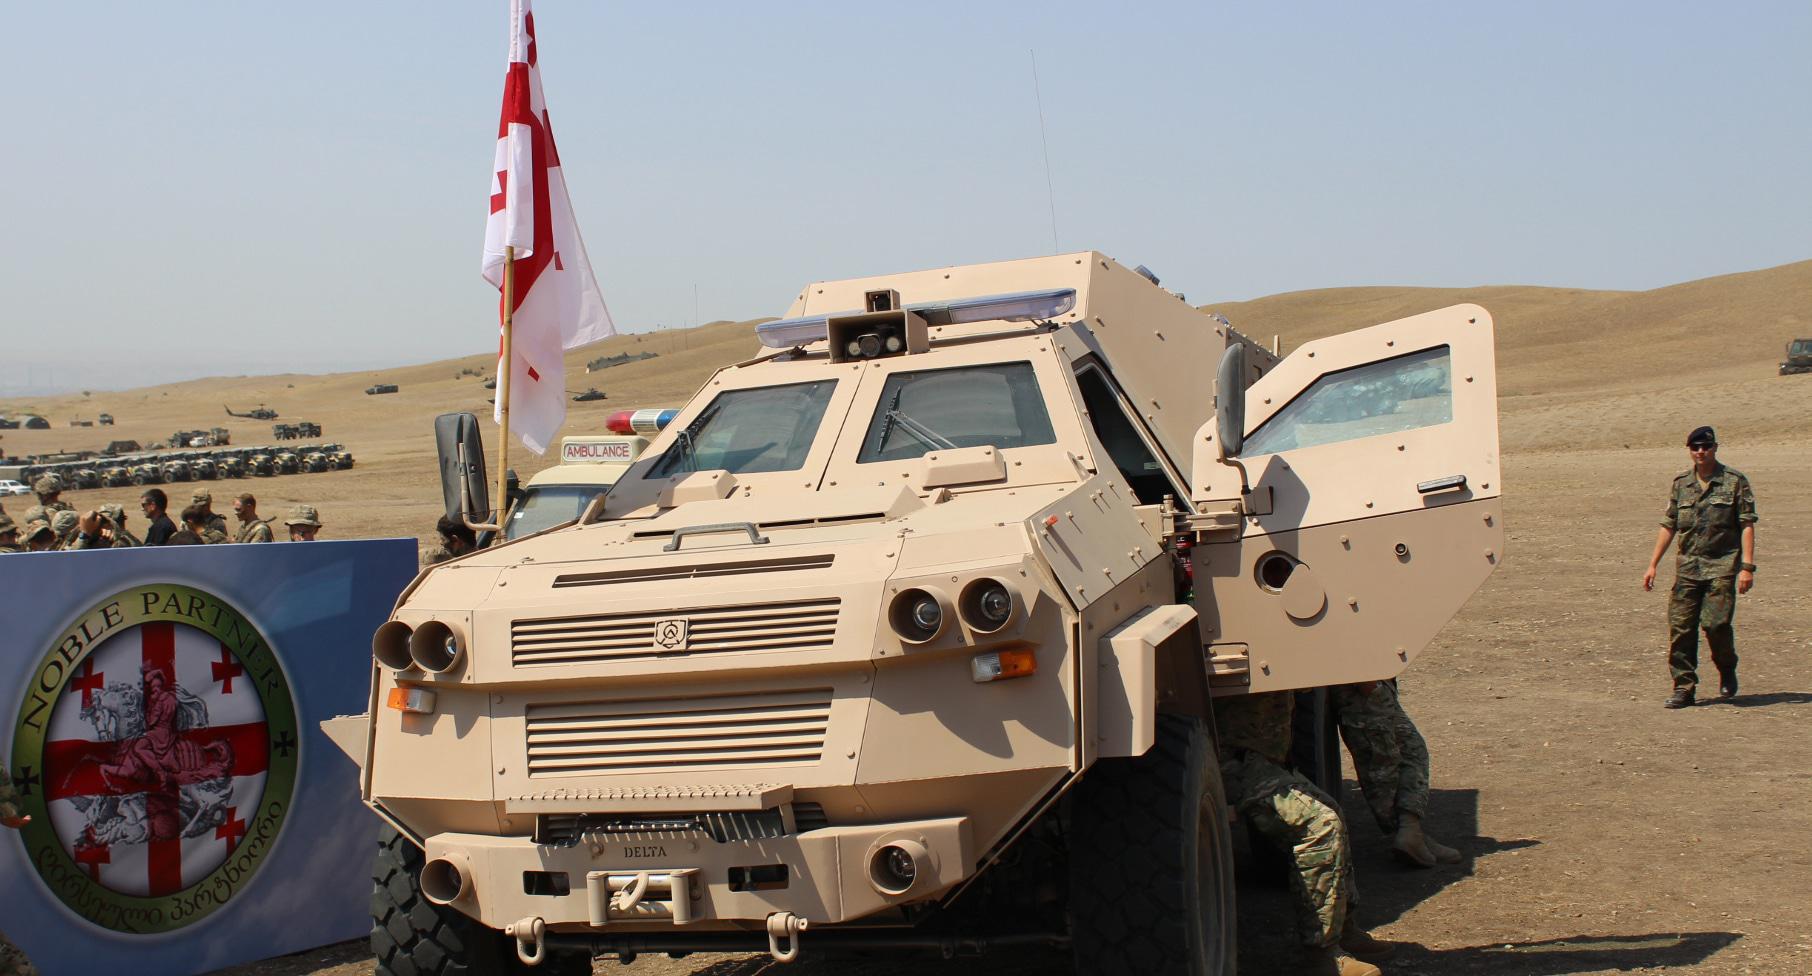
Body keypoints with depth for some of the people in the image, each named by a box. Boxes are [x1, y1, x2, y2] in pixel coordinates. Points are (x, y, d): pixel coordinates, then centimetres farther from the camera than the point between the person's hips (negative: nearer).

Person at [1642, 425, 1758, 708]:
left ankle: (1727, 672, 14)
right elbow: (1668, 526, 16)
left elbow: (1747, 525, -3)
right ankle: (1684, 688, 5)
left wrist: (1747, 566, -12)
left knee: (1715, 622, -14)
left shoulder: (1735, 481, 0)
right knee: (1680, 626, -2)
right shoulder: (1681, 484, 12)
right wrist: (1653, 564, 11)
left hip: (1722, 564, -4)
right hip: (1687, 565, 4)